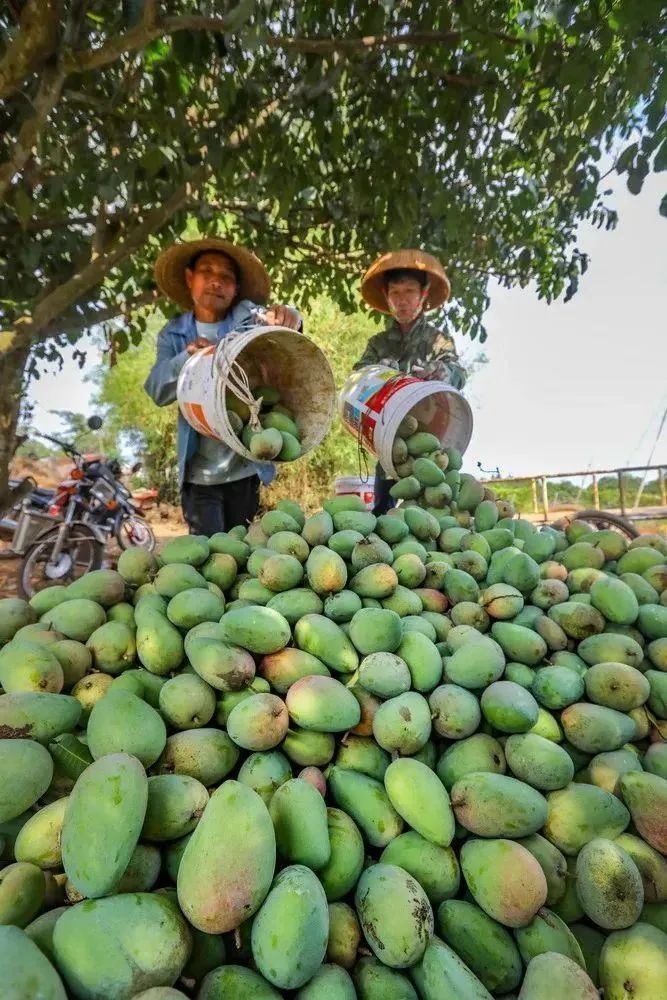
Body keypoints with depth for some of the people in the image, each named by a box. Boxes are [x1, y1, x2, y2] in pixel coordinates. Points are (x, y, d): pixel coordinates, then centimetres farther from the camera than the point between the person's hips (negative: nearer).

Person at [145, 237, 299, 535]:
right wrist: (187, 357, -24)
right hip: (199, 471, 0)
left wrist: (286, 316, -40)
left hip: (246, 465, 0)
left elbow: (276, 328, -16)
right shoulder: (173, 334, 5)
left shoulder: (248, 317, 1)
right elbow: (157, 391, -6)